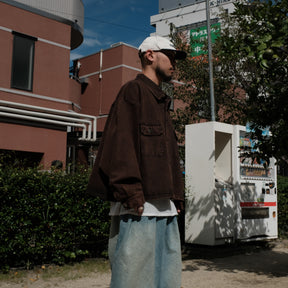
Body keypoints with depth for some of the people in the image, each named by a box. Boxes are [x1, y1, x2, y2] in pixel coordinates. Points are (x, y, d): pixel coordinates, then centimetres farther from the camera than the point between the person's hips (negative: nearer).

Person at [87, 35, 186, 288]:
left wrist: (176, 197, 16)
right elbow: (120, 145, -13)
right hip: (138, 208, -9)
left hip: (165, 208, 9)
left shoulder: (161, 102, 26)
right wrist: (132, 194, -21)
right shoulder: (133, 91, -1)